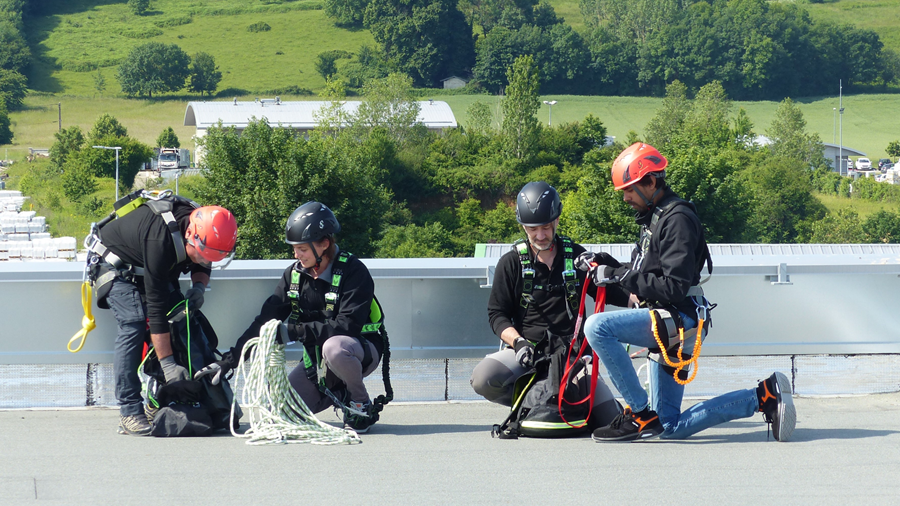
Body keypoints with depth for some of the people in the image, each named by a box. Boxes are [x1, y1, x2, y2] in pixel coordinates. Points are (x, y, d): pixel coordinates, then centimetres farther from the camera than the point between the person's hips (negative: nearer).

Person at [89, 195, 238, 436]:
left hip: (151, 269, 8)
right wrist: (167, 363, -41)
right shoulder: (160, 238, -42)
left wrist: (198, 286, -21)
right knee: (134, 324, -25)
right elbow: (156, 304, -40)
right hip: (116, 267, -8)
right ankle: (129, 413, -24)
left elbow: (202, 266, 3)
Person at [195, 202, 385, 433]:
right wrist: (229, 360, -8)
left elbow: (347, 326, -28)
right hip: (317, 360, 6)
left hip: (363, 349, -6)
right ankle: (337, 391, 14)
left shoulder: (353, 271, -19)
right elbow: (265, 320, 0)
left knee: (334, 347, -41)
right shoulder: (295, 274, 1)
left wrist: (294, 331, -30)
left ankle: (361, 405, -13)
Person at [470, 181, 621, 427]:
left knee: (611, 419, -12)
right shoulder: (511, 263, 5)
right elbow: (497, 314, 4)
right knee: (483, 379, -31)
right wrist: (517, 342, -15)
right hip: (526, 349, -1)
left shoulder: (577, 255, 9)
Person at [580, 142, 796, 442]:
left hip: (679, 318, -10)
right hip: (665, 325, 10)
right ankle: (764, 396, 14)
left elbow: (675, 288, -22)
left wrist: (620, 276, -21)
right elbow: (646, 281, 20)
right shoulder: (654, 218, 19)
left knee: (598, 327, -27)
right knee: (672, 428, 9)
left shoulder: (677, 220, -13)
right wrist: (608, 267, 6)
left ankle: (641, 415, -21)